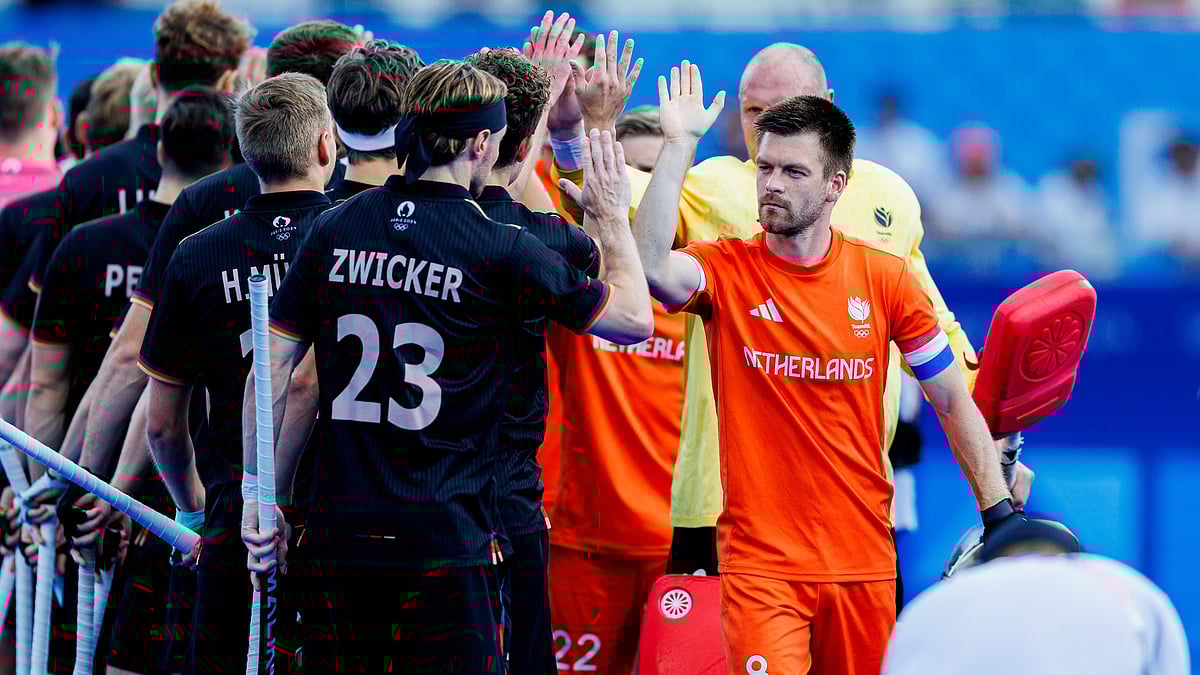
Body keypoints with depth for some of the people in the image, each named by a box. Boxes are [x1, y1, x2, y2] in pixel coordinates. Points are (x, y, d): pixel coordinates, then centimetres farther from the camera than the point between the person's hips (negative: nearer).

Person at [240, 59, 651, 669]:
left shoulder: (334, 231, 5)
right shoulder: (501, 251, -7)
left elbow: (272, 371, 6)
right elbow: (636, 319, 2)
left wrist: (259, 500, 12)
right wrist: (612, 218, 18)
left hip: (339, 536, 4)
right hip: (445, 542, -4)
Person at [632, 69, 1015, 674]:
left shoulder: (885, 278, 2)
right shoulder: (725, 270, -2)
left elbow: (952, 402, 8)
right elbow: (651, 266, -25)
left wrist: (1000, 512, 4)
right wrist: (680, 143, -21)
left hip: (865, 558, 3)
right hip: (760, 559, -3)